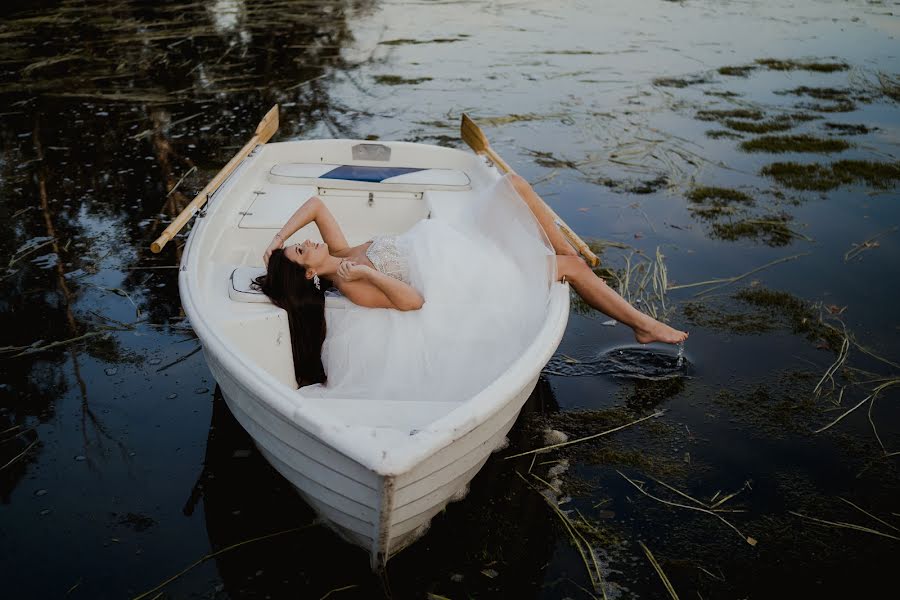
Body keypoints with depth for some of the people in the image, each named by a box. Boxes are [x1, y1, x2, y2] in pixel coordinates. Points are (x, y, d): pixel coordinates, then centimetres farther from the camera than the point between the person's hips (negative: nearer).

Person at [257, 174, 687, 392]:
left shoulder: (340, 255, 4)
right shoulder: (350, 287, -20)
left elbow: (315, 204, 7)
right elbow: (413, 300, -28)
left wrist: (278, 237, -5)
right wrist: (365, 272, -32)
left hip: (459, 250, 9)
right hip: (467, 288, -9)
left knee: (515, 184, -3)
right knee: (570, 268, -7)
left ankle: (565, 251, 13)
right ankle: (643, 325, 7)